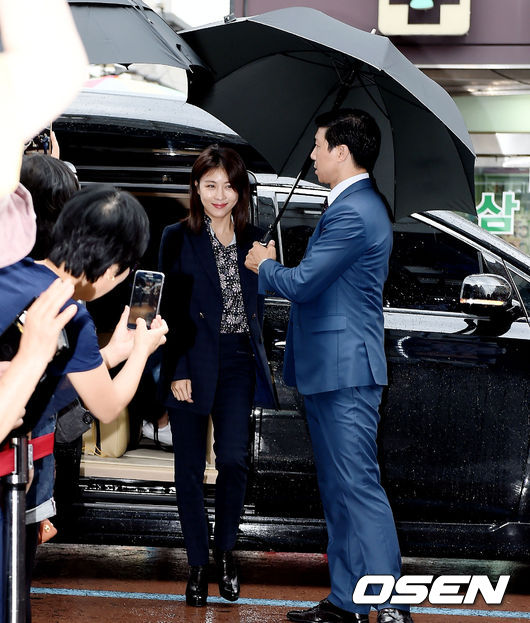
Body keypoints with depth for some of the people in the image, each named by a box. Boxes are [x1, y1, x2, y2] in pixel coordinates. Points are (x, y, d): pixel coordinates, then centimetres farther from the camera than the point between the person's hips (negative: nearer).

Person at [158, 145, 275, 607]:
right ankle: (198, 565, 15)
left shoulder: (252, 240, 9)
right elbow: (172, 309, -5)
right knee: (191, 467, 4)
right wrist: (178, 371, -10)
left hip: (238, 361, 2)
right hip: (192, 362, -2)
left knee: (233, 459, -8)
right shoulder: (179, 239, -1)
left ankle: (226, 552, 13)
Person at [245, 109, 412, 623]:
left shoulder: (352, 213, -17)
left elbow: (302, 284, -18)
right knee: (337, 489, 13)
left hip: (345, 372, -11)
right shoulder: (356, 205, 17)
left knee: (358, 485, -10)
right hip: (331, 370, 11)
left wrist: (264, 265, 0)